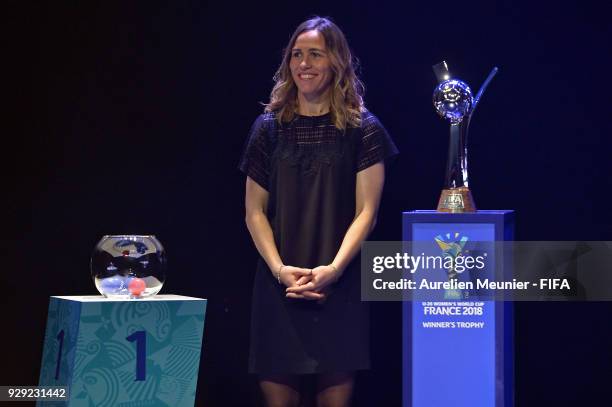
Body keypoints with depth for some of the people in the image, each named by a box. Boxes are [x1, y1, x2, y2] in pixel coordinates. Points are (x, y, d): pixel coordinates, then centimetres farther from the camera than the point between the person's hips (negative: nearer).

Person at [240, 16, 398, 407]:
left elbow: (366, 212, -2)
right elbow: (254, 211, 6)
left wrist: (333, 269, -14)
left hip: (339, 288, -1)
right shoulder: (269, 128, 8)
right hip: (279, 288, 2)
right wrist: (279, 269, -8)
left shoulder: (363, 129, 3)